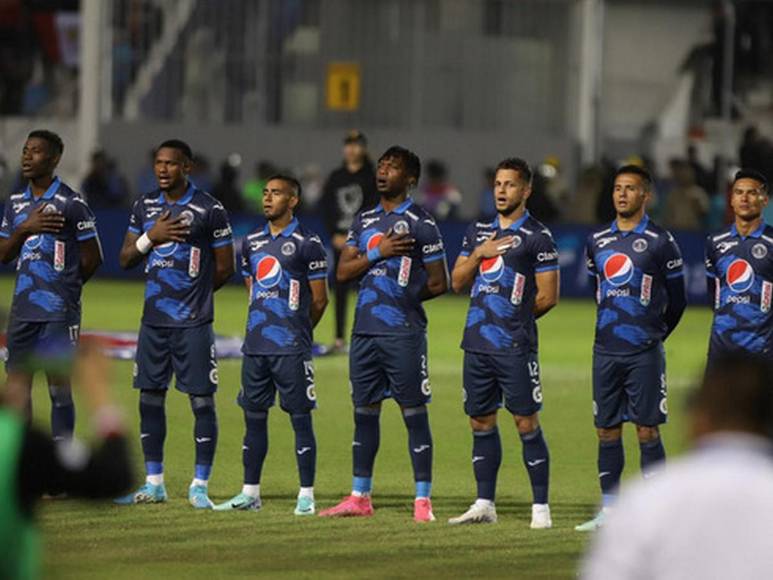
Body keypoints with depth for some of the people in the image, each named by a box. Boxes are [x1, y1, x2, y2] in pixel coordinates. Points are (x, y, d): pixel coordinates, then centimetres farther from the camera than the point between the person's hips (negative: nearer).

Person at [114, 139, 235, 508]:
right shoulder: (145, 206, 10)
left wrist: (193, 294, 7)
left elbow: (225, 267, -1)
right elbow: (125, 259, 11)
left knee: (202, 400, -3)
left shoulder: (208, 210, -6)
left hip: (193, 322, -5)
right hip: (153, 320, 5)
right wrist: (151, 237, -6)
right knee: (150, 398, 7)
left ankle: (200, 486, 2)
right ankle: (154, 483, 14)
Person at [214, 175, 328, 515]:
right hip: (255, 345, 6)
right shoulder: (252, 242, 13)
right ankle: (250, 493, 16)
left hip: (291, 347, -6)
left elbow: (319, 300, -1)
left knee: (300, 418, -3)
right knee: (254, 417, 9)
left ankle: (306, 496, 0)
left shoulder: (307, 244, -6)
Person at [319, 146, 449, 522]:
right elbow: (343, 272, 8)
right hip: (365, 331, 6)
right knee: (364, 411, 9)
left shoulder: (420, 224, -3)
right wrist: (377, 253, -5)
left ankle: (423, 500, -3)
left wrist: (405, 297, 1)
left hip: (403, 332, -6)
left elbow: (438, 284, -2)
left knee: (414, 413, -4)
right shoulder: (364, 220, 15)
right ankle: (360, 497, 16)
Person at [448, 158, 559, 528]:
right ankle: (484, 504, 15)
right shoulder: (478, 232, 15)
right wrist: (478, 254, -1)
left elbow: (547, 296, -5)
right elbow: (458, 283, 15)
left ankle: (541, 507, -1)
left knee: (526, 423, -5)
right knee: (481, 422, 9)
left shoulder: (537, 237, -4)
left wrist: (514, 317, 4)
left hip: (515, 346, -6)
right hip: (477, 342, 6)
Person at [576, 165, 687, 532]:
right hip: (606, 351, 5)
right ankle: (608, 511, 12)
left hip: (644, 354, -5)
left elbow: (677, 300, 4)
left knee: (647, 431, -4)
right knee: (607, 430, 6)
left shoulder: (660, 243, -4)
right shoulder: (597, 241, 10)